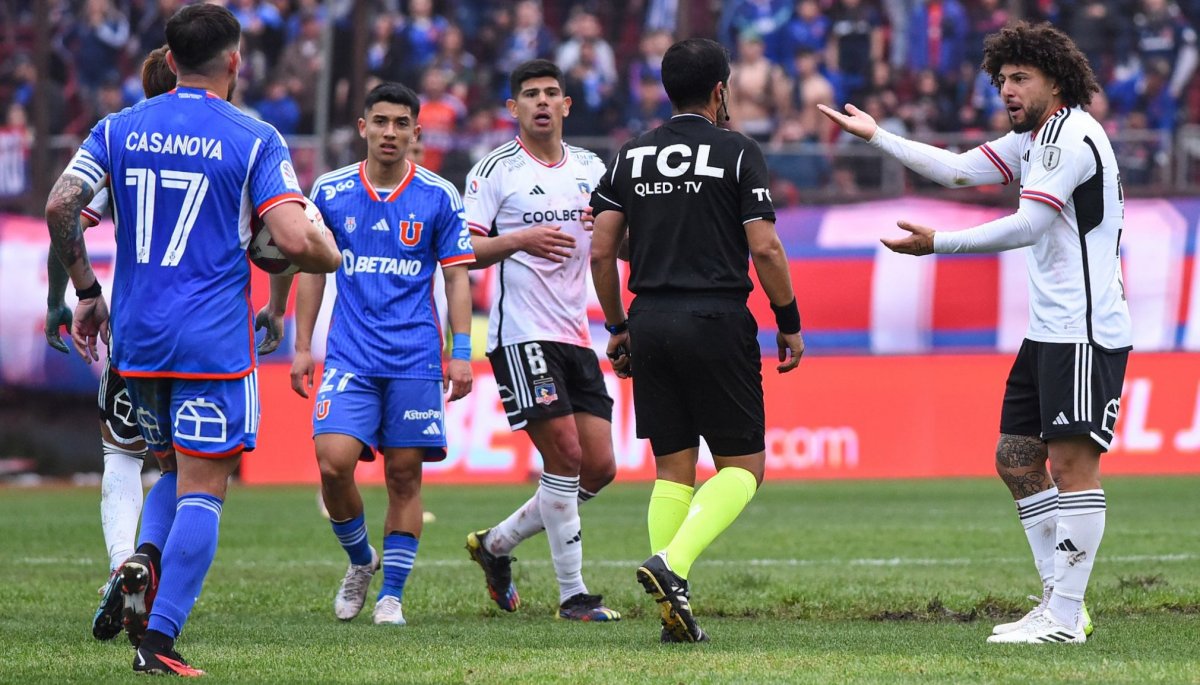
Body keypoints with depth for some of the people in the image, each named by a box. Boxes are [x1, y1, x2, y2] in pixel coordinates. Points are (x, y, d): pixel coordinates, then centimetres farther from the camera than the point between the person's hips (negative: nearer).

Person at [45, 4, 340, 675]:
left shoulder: (119, 129, 6)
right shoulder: (254, 140, -6)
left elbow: (60, 207, -3)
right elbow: (295, 241, -16)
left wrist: (87, 292, 8)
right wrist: (333, 256, 7)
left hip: (136, 338, 5)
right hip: (214, 341, -5)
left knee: (178, 469, 23)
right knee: (203, 488, -1)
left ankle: (145, 558, -4)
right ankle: (158, 639, -9)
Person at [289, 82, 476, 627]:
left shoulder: (439, 196, 1)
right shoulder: (330, 192, 4)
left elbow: (456, 275, 5)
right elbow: (312, 268, 11)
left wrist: (462, 352, -2)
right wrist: (302, 347, 7)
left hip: (415, 357, 0)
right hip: (349, 356, 0)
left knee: (404, 474, 0)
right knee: (333, 462, -14)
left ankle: (391, 593, 11)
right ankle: (360, 562, 12)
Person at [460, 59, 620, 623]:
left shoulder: (591, 168, 13)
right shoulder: (495, 170, -2)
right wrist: (521, 241, -21)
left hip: (576, 335, 6)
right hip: (522, 334, -6)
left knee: (599, 467, 3)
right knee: (565, 455, -13)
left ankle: (496, 544, 21)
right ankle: (572, 594, -6)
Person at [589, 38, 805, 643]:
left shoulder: (632, 156, 10)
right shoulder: (738, 152, -3)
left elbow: (601, 251, 7)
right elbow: (764, 249, -9)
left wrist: (616, 328, 17)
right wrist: (789, 324, 2)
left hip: (651, 322, 5)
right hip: (716, 321, -5)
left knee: (672, 470, 10)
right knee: (743, 464, 4)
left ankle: (675, 614, 2)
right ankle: (672, 563, -19)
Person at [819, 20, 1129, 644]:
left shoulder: (1071, 135, -13)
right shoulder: (1036, 137, 17)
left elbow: (1028, 225, -22)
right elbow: (959, 171, 23)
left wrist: (938, 244, -22)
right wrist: (877, 136, 24)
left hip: (1086, 332, -11)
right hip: (1048, 331, 11)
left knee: (1072, 462, -12)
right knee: (1016, 459, 10)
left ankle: (1065, 618, -13)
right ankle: (1059, 601, 13)